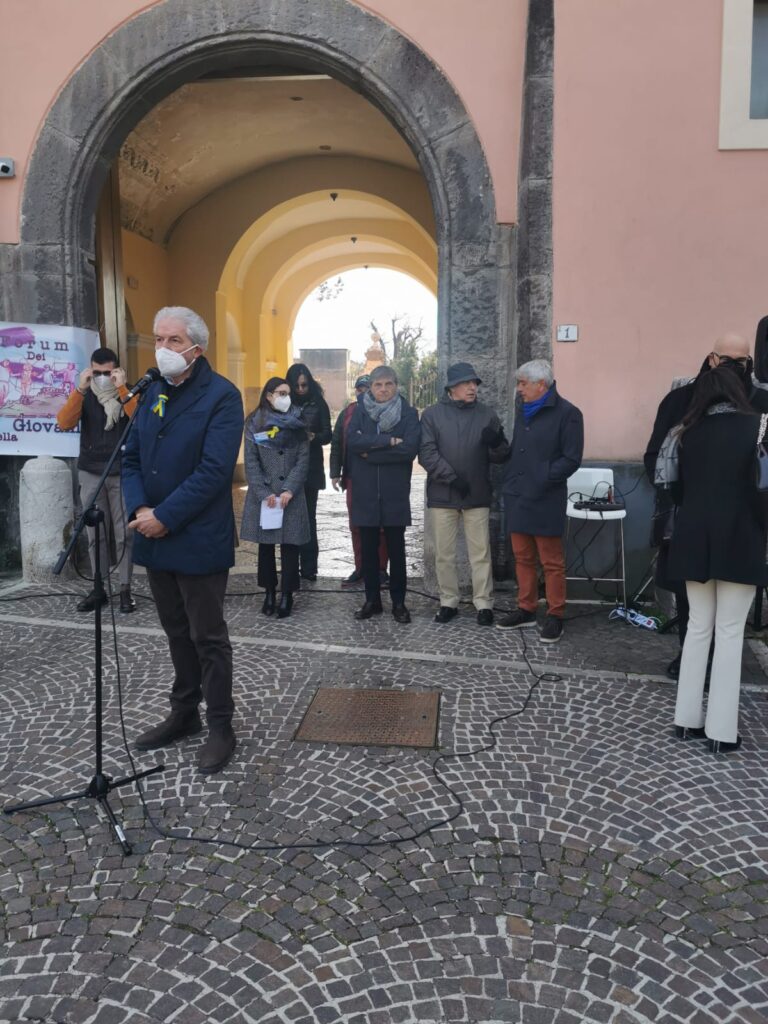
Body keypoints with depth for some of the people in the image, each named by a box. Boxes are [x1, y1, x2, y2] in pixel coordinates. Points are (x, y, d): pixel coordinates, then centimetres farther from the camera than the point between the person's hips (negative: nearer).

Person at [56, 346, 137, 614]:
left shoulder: (128, 394, 2)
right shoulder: (85, 396, 7)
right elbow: (64, 423, -9)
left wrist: (121, 388, -22)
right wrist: (80, 389, -17)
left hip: (122, 474, -2)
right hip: (90, 474, 2)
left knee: (124, 533, 0)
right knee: (95, 533, 6)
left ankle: (125, 589, 7)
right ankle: (99, 588, 13)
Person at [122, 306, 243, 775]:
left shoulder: (221, 395, -11)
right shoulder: (153, 392, 12)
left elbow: (214, 470, -19)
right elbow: (132, 457, 10)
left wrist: (165, 517, -18)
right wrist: (139, 509, -7)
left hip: (198, 539, -6)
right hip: (155, 537, 7)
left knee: (208, 638, 3)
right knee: (178, 632, 18)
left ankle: (221, 728, 17)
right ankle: (184, 713, 33)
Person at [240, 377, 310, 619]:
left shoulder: (296, 423, 5)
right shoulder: (255, 423, 2)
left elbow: (303, 459, -1)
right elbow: (251, 463, -2)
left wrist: (289, 490, -12)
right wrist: (264, 493, -12)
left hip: (291, 495, 0)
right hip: (263, 494, 0)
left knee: (290, 544, -1)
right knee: (265, 544, 7)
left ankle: (287, 594, 8)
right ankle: (269, 592, 18)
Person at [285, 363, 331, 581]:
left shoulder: (318, 403, 4)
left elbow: (327, 434, 2)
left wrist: (314, 436, -19)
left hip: (311, 467, -1)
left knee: (308, 517, 1)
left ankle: (309, 567, 6)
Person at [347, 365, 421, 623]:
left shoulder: (408, 413, 0)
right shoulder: (361, 411, 5)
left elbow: (410, 448, -14)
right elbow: (352, 441, -12)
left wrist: (370, 452, -12)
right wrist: (389, 441, -18)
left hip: (395, 492, -2)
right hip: (365, 492, 2)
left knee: (396, 548, 7)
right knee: (368, 548, 9)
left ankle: (399, 602, 18)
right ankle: (372, 600, 21)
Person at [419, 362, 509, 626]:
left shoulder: (487, 415, 6)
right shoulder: (432, 414, 1)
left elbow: (500, 456, 5)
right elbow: (427, 453, -8)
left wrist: (497, 443, -18)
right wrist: (452, 477, -17)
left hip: (477, 495, 1)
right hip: (442, 494, 0)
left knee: (480, 553, 3)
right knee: (444, 553, 7)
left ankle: (484, 604, 12)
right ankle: (448, 602, 19)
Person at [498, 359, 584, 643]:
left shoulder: (567, 413, -9)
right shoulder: (522, 411, 15)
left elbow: (571, 459, -11)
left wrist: (544, 478, -17)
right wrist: (509, 478, 10)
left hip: (545, 501, -7)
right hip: (517, 497, 7)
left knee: (552, 562, 2)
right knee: (523, 558, 14)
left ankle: (555, 617, 12)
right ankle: (526, 609, 25)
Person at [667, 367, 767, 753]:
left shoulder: (690, 433, 8)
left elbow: (682, 486, 10)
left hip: (695, 540, 4)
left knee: (698, 626, 12)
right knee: (730, 631, 3)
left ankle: (687, 718, 16)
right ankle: (721, 728, 6)